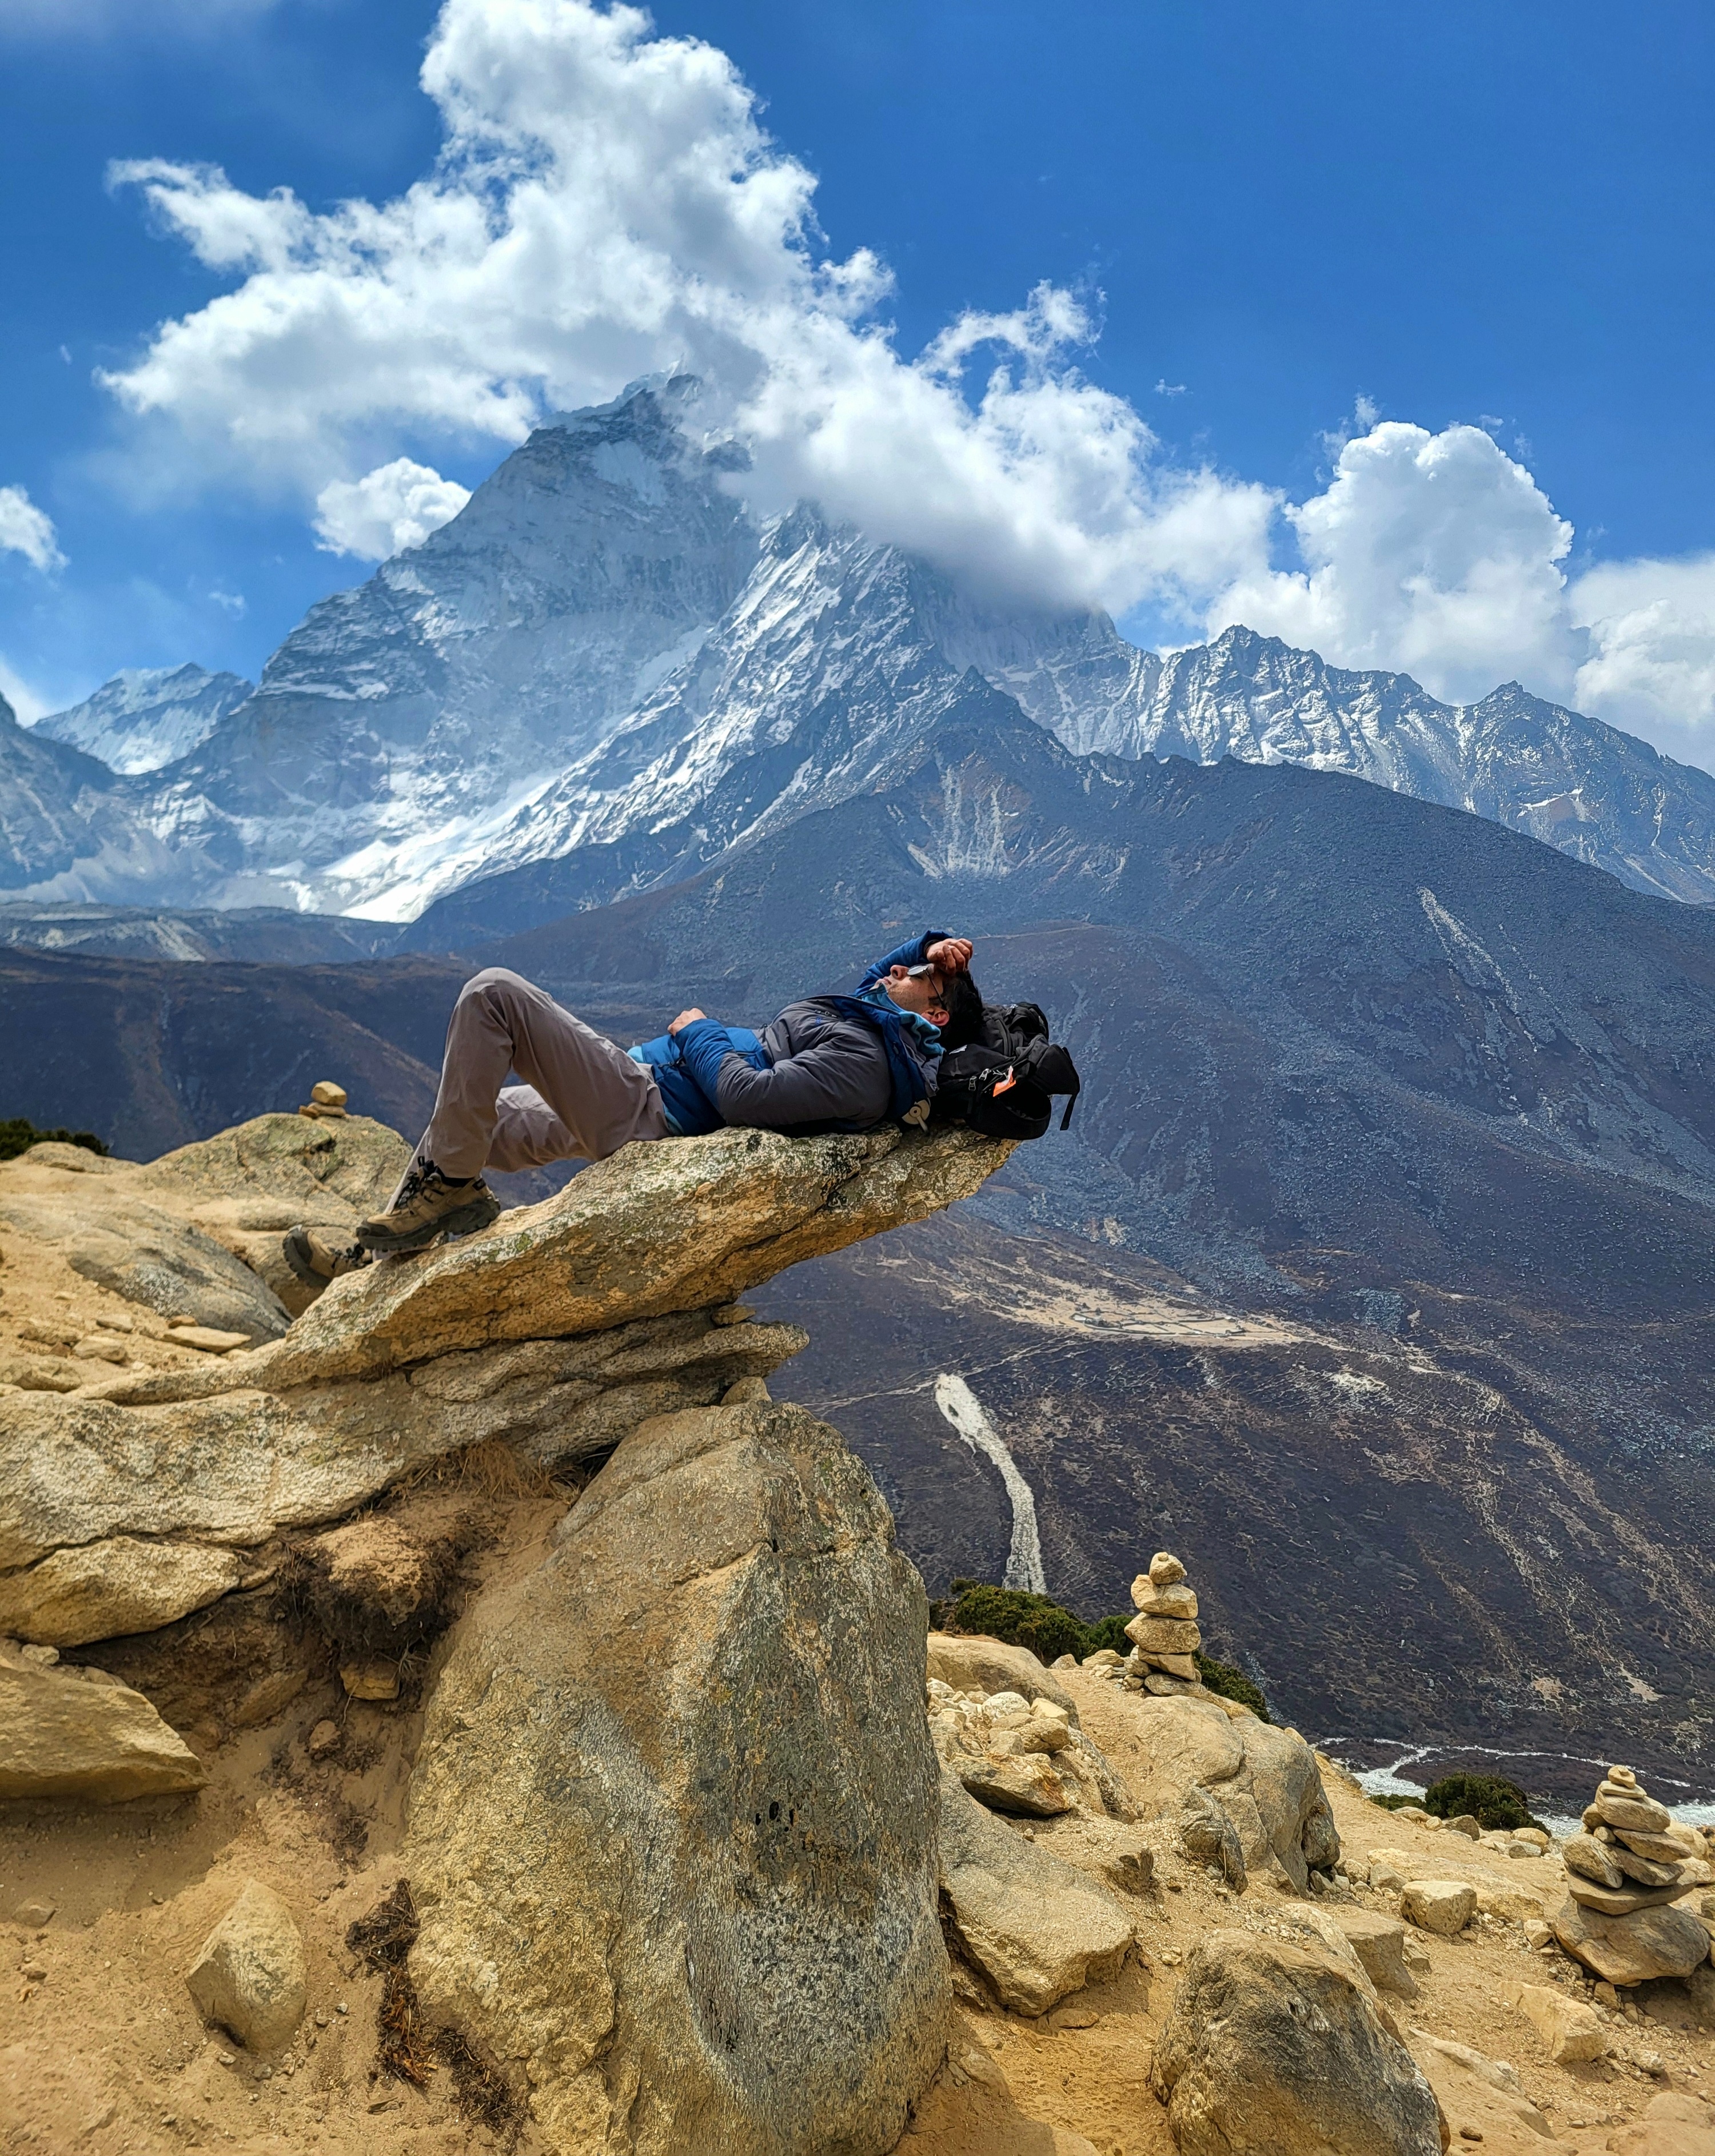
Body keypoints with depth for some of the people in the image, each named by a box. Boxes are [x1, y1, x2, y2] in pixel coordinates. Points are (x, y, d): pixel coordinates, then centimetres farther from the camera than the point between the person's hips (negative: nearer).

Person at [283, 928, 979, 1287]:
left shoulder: (863, 1062, -18)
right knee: (465, 1118, 17)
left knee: (492, 992, -17)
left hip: (645, 1113, -11)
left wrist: (699, 1030, -9)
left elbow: (745, 1095, -26)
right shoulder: (870, 1027, 12)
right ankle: (370, 1257, 25)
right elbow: (875, 983, 35)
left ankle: (448, 1185, -8)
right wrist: (932, 941, 16)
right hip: (633, 1103, 11)